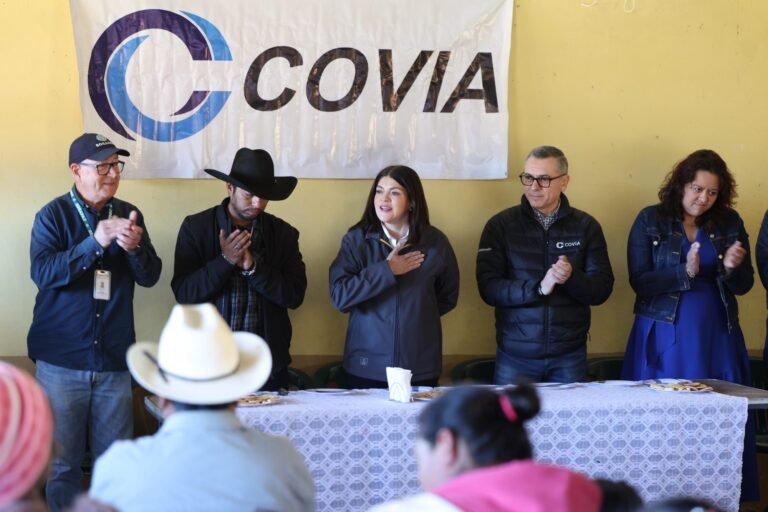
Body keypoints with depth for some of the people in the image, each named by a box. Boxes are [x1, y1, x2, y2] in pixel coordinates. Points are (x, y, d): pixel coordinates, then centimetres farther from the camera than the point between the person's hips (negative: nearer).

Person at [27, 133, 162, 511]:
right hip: (62, 359, -3)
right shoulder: (53, 215, -3)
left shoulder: (129, 215, 7)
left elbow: (150, 276, 1)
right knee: (62, 461, 3)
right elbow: (43, 273, -17)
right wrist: (96, 243, -28)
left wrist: (134, 248, -20)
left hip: (114, 359, 3)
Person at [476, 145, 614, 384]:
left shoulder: (586, 226, 3)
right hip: (515, 355, -1)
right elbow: (489, 288, -9)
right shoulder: (500, 225, -1)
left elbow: (602, 288, -1)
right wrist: (538, 288, -23)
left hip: (570, 355, 1)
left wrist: (571, 278, -22)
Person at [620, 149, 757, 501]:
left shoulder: (730, 223, 5)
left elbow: (743, 286, 5)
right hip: (665, 337, -2)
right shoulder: (650, 221, -2)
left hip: (717, 338, 2)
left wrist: (732, 268, -16)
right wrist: (685, 273, -22)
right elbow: (639, 281, -10)